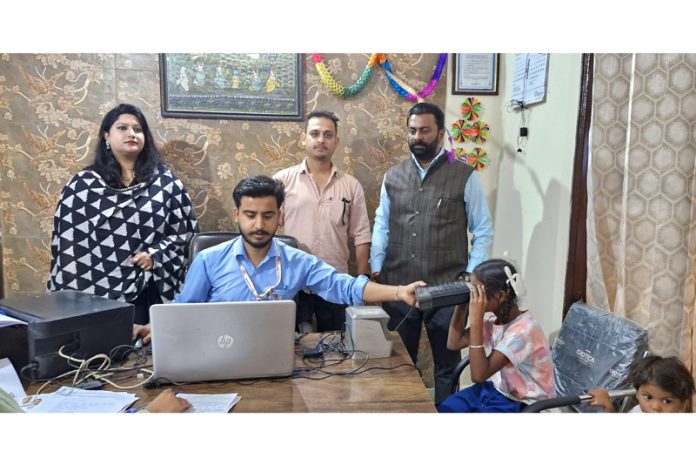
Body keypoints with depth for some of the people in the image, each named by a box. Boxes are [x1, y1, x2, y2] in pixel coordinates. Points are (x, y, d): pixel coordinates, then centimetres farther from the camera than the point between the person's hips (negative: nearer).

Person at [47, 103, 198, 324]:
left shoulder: (163, 179, 4)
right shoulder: (83, 184, 3)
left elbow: (186, 228, 4)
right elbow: (67, 244, 2)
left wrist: (155, 254, -10)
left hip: (152, 291, 1)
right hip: (100, 294, 0)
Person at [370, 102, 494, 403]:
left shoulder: (464, 177, -2)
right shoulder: (392, 176, 8)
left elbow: (483, 230, 0)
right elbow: (381, 226, 10)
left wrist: (471, 275, -8)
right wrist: (376, 269, 2)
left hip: (447, 289, -2)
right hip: (397, 287, 3)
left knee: (447, 362, 13)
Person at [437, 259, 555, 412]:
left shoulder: (524, 330, -28)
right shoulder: (492, 318, -4)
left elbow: (479, 375, -33)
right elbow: (454, 343, 4)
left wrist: (476, 320, -37)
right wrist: (462, 305, -8)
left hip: (520, 404, -8)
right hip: (494, 389, 8)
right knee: (440, 410, -4)